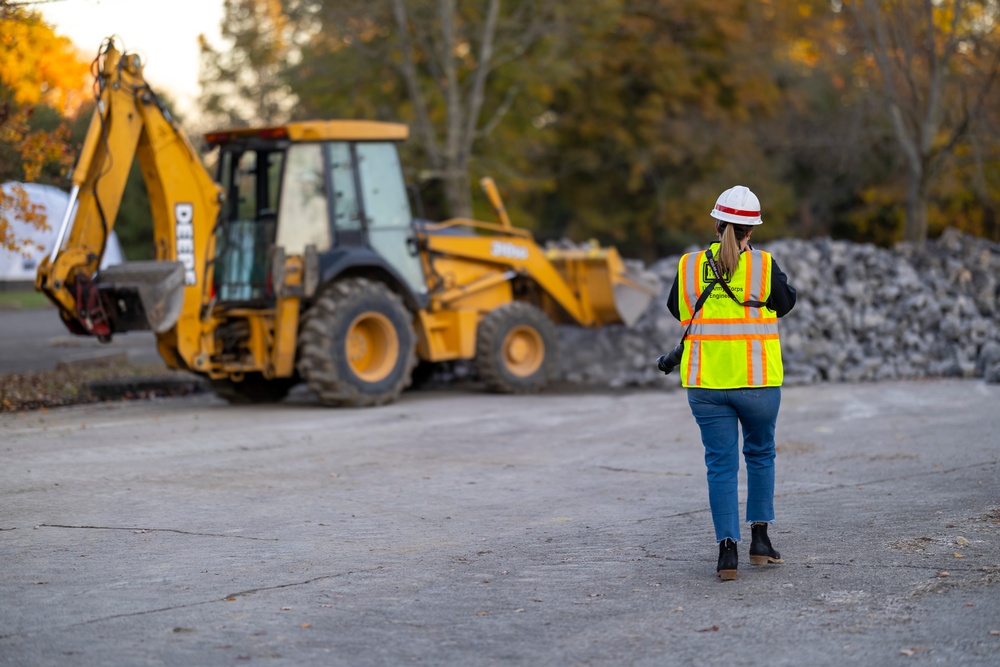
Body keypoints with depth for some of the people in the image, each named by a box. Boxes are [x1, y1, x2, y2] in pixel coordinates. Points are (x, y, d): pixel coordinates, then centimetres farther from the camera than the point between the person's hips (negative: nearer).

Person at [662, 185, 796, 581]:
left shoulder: (689, 267, -1)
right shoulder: (763, 267, -7)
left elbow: (676, 309, 13)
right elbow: (786, 304, 9)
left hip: (705, 384, 1)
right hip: (757, 382, -1)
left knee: (720, 464, 5)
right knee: (760, 454, 19)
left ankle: (727, 550, -3)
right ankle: (760, 539, 21)